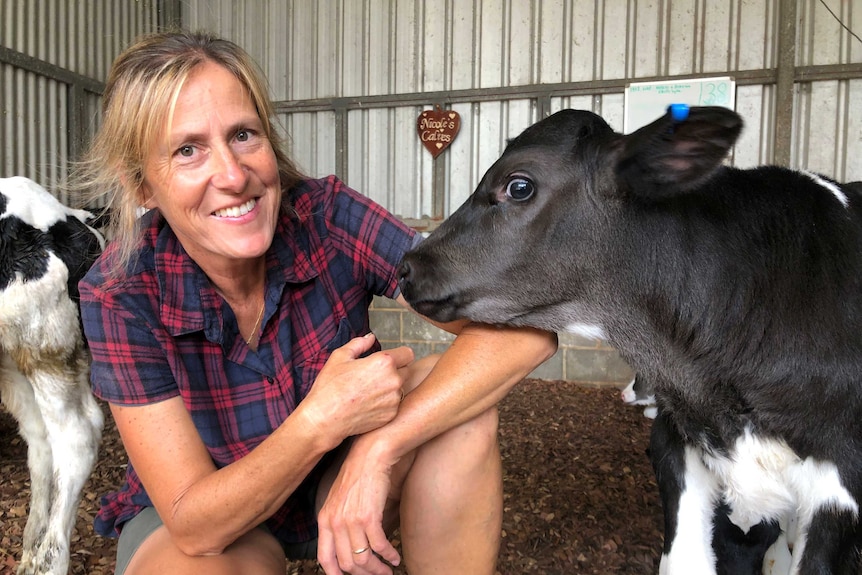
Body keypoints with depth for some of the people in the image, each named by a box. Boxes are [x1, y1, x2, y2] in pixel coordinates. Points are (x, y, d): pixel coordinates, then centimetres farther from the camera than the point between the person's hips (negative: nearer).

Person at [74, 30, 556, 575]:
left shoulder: (328, 217, -24)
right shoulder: (120, 294, -24)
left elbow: (527, 325, -30)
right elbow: (194, 526, -24)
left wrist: (377, 450, -37)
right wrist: (323, 418, -39)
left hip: (343, 485, 1)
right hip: (210, 515, 0)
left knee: (461, 402, -27)